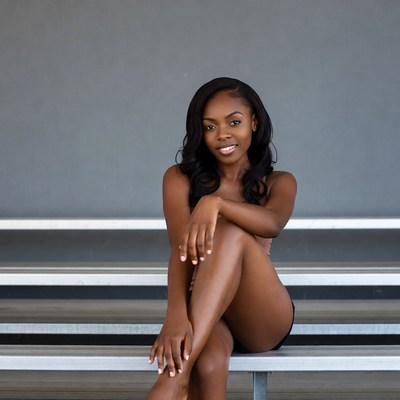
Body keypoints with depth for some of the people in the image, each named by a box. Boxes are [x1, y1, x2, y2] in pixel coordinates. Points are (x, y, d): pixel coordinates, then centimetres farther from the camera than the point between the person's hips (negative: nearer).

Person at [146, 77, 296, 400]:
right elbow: (181, 250, -15)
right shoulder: (181, 178, 4)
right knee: (207, 366, -40)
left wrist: (215, 202, -40)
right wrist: (176, 315, -35)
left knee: (231, 233, -32)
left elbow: (272, 224, -19)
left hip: (263, 319, 1)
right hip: (201, 312, 0)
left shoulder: (279, 183, 7)